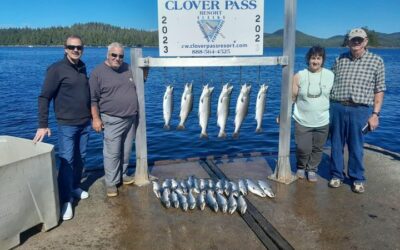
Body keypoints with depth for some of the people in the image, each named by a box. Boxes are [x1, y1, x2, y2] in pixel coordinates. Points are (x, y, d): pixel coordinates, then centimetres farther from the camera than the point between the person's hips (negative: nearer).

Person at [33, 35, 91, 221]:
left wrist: (93, 115, 18)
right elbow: (44, 97, -12)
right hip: (66, 124, -6)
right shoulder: (57, 69, -11)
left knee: (80, 159, 13)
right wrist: (43, 125, -18)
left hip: (85, 123, 6)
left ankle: (75, 187, 31)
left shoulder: (82, 68, 8)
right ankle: (66, 200, 4)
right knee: (66, 161, -5)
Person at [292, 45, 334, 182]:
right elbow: (292, 97, -1)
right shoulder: (299, 76, -4)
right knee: (303, 149, -1)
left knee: (317, 149, 11)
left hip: (322, 122, 2)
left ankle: (312, 169, 32)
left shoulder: (330, 75, 0)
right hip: (302, 121, -1)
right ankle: (301, 167, 28)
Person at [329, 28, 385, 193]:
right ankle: (337, 175, 23)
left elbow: (379, 90, 3)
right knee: (336, 144, 9)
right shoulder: (340, 59, 9)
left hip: (360, 110, -2)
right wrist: (327, 107, 7)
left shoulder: (376, 61, 4)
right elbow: (330, 83, 13)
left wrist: (375, 114, -3)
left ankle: (357, 179, 21)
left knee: (356, 147, 5)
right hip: (337, 108, 2)